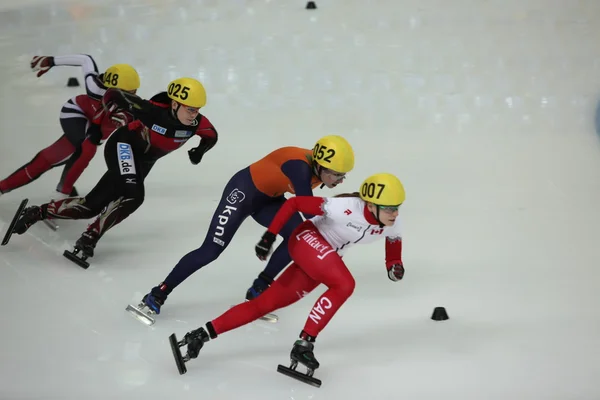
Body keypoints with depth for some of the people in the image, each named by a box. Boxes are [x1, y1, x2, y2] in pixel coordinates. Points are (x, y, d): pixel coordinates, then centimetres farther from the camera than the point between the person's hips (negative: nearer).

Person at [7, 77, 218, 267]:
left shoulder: (197, 122, -18)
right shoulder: (153, 110, -30)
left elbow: (211, 136, 4)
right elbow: (113, 95, -19)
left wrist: (200, 149, -14)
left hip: (143, 162, 6)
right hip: (123, 146, -6)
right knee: (133, 195, -31)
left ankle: (38, 212, 20)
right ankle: (89, 237, -19)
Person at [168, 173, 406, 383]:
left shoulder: (392, 223, -10)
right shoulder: (346, 207, -30)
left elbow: (394, 240, 16)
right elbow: (294, 203, -21)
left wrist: (394, 264, -3)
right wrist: (270, 235, -21)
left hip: (324, 261, 7)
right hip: (307, 239, -7)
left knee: (265, 303, 1)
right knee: (344, 284, -29)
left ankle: (204, 334, 5)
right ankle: (304, 344, -23)